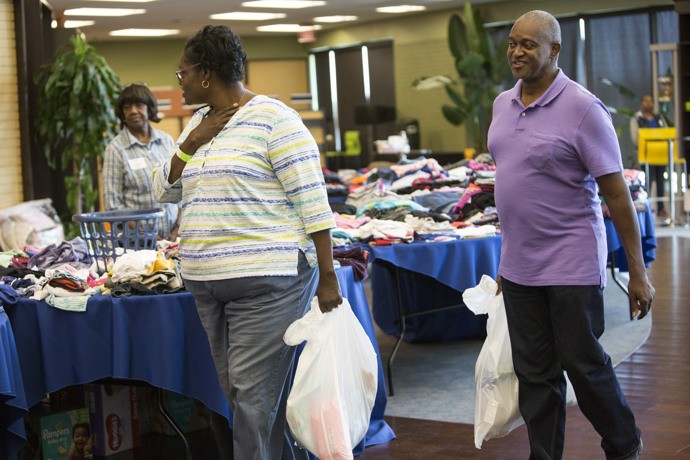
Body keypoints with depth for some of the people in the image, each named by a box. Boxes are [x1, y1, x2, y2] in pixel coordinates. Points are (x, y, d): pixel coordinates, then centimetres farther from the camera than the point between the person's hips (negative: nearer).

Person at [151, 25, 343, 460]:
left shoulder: (273, 118, -9)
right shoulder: (199, 123, 16)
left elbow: (312, 202, -12)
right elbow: (165, 190, 16)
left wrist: (328, 277, -15)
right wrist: (191, 143, -1)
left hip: (266, 284, -8)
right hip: (208, 282, 8)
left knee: (255, 397, -8)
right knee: (238, 393, 12)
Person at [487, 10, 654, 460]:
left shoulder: (583, 109, -13)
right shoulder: (503, 105, 8)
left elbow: (617, 193, -12)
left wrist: (638, 273, -13)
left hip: (572, 266, -6)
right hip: (520, 267, 6)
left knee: (583, 362, 4)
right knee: (534, 372, 10)